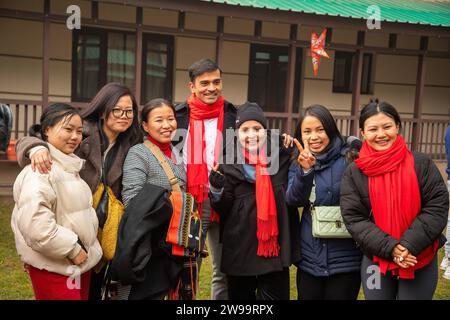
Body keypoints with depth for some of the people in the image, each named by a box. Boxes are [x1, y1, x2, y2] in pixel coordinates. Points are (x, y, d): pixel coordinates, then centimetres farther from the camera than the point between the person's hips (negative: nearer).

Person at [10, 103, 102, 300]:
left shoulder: (68, 166, 14)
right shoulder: (40, 169, -18)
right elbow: (34, 221, -29)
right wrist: (71, 249, -20)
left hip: (81, 261, 9)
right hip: (54, 265, -9)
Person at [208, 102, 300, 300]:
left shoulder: (282, 157, 2)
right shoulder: (229, 163, 0)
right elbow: (223, 209, 0)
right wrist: (216, 189, -19)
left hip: (275, 247, 0)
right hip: (240, 250, 0)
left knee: (275, 295, 7)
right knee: (240, 296, 14)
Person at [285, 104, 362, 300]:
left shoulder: (349, 158, -6)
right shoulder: (298, 164, 4)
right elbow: (293, 200, -13)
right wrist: (305, 170, -27)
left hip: (345, 259, -3)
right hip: (309, 258, 3)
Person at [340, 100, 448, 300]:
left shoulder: (421, 163, -6)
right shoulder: (354, 172, -4)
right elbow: (353, 218, -7)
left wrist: (409, 245, -17)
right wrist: (389, 248, -17)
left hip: (421, 260, -1)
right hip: (375, 261, 1)